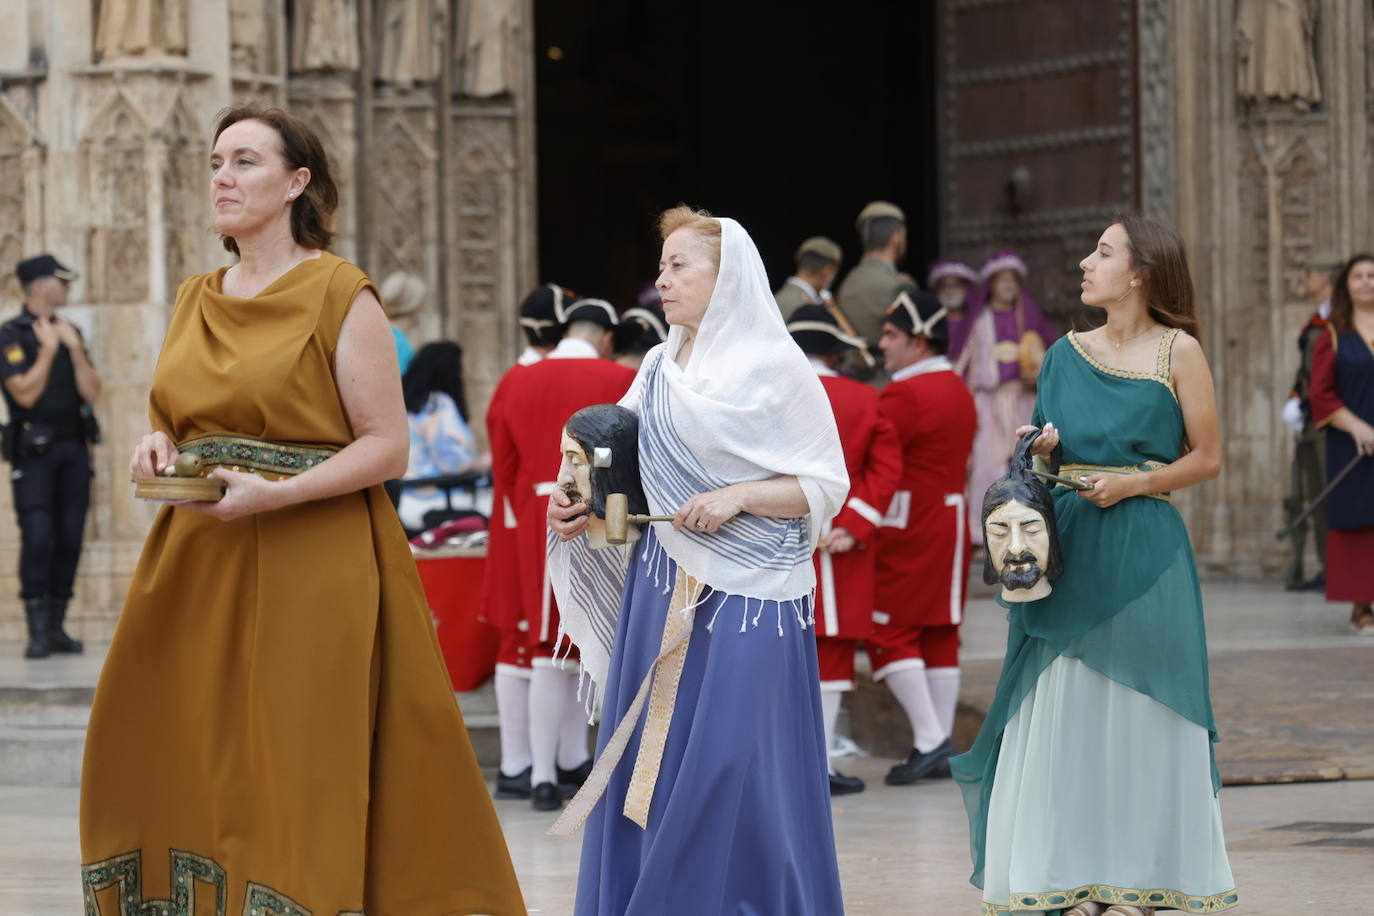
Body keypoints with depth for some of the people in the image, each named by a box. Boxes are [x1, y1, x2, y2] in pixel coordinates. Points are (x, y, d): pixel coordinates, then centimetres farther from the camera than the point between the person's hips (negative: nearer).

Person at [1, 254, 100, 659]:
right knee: (37, 538, -13)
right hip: (34, 452, -6)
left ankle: (57, 627, 7)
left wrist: (75, 348, -7)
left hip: (73, 448, 6)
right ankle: (37, 633, -12)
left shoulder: (70, 333, 13)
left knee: (69, 538, 1)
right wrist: (48, 350, -14)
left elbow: (91, 393, 4)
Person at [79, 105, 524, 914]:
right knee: (175, 772, 3)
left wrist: (275, 494, -21)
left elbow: (388, 448, -9)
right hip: (199, 568, 6)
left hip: (310, 568, -6)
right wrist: (160, 448, -1)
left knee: (294, 778, -8)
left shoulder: (341, 296, -6)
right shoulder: (197, 301, 14)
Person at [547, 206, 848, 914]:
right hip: (661, 588, 6)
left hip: (746, 592, -6)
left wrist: (738, 497, -18)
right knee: (651, 762, 5)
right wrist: (585, 507, 0)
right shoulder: (659, 369, 12)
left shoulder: (774, 368, -5)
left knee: (732, 770, -6)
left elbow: (826, 484, -7)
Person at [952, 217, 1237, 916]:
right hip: (1069, 548, 4)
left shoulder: (1178, 352, -2)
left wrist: (1132, 484, -13)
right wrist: (1042, 453, -5)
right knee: (1063, 710, 1)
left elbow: (1207, 458, -2)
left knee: (1138, 710, -1)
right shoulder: (1067, 354, 11)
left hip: (1143, 550, -4)